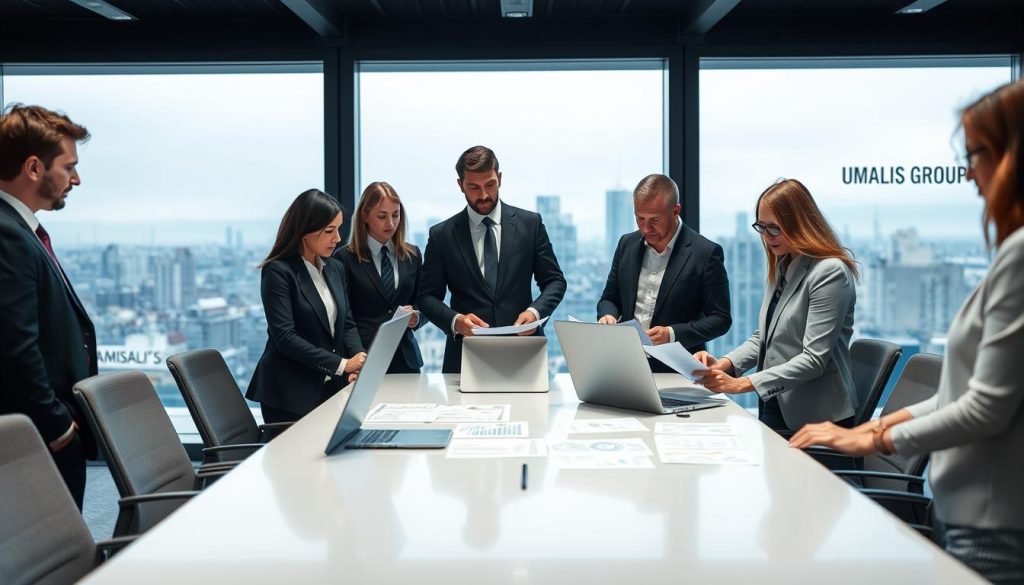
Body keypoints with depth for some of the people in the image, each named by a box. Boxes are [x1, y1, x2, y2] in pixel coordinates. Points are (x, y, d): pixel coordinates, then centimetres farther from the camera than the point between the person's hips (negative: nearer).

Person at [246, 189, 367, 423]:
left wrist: (359, 359, -9)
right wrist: (342, 364, -22)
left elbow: (347, 324, 12)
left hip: (332, 388, 6)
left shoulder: (335, 269, 10)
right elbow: (284, 336, -19)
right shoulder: (278, 271, -11)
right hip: (290, 394, -6)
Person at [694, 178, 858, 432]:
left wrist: (743, 384, -27)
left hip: (817, 420, -7)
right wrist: (724, 364, -6)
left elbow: (814, 358, -22)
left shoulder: (830, 272, -16)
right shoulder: (781, 268, 11)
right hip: (773, 409, 7)